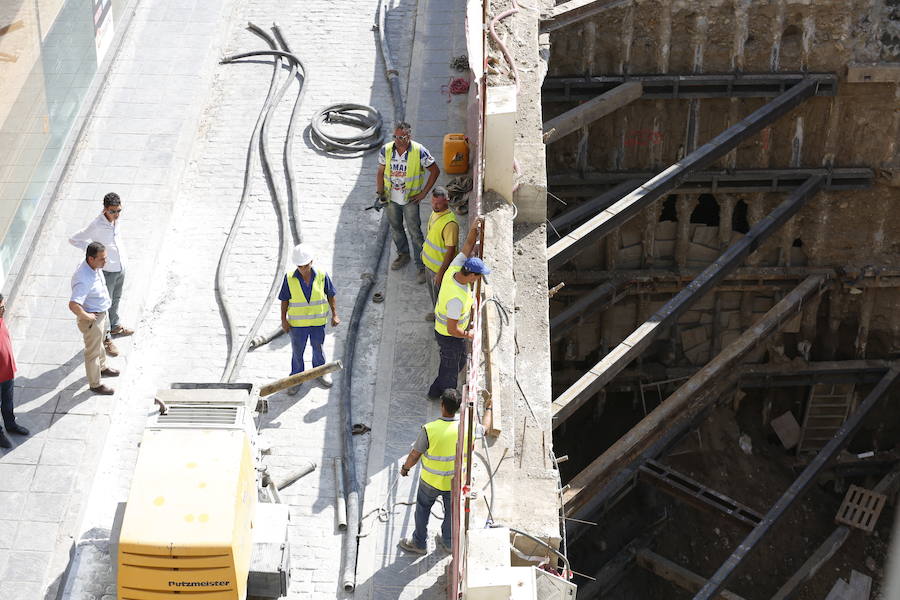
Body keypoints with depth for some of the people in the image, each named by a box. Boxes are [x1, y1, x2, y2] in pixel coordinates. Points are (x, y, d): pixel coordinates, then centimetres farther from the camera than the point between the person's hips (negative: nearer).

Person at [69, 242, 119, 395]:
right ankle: (95, 384, 30)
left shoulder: (94, 267, -9)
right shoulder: (84, 279, -38)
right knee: (93, 351, 11)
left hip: (101, 313, 9)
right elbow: (73, 305, -45)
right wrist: (86, 316, -29)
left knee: (99, 343, 32)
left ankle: (102, 367, 57)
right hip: (92, 319, -9)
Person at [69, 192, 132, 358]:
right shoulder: (97, 226, -28)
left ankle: (115, 326, 47)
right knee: (105, 304, 7)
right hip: (107, 271, -7)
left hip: (120, 268, 7)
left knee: (116, 300, 26)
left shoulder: (115, 219, -7)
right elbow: (73, 240, -20)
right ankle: (106, 339, 21)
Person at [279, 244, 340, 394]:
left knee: (318, 347, 20)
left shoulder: (322, 276, -14)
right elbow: (284, 300, -6)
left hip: (318, 322, 1)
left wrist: (335, 315, -3)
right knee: (297, 351, 12)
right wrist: (283, 320, -6)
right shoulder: (289, 278, -15)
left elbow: (330, 295, -2)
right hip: (297, 323, -1)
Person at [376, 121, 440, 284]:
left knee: (415, 233, -2)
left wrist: (423, 193, -9)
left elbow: (435, 171, -8)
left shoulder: (419, 151, -18)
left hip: (410, 199, -4)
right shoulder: (386, 150, -8)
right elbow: (380, 173, 4)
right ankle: (403, 254, 44)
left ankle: (422, 266, 7)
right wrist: (380, 193, -5)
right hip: (391, 198, 4)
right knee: (395, 228, 20)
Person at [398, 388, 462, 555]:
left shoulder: (429, 430, -31)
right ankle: (448, 541, 47)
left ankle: (419, 543, 39)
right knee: (452, 510, 27)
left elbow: (415, 455, -17)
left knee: (423, 509, 23)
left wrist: (405, 468, 2)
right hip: (456, 479, 3)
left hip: (431, 481, -3)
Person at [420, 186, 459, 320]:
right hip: (430, 261, 9)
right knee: (432, 287, 28)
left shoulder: (450, 223, -35)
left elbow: (451, 251, -29)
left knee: (439, 293, 12)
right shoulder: (435, 211, -8)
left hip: (441, 266, -9)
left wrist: (441, 273, -25)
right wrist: (425, 249, 23)